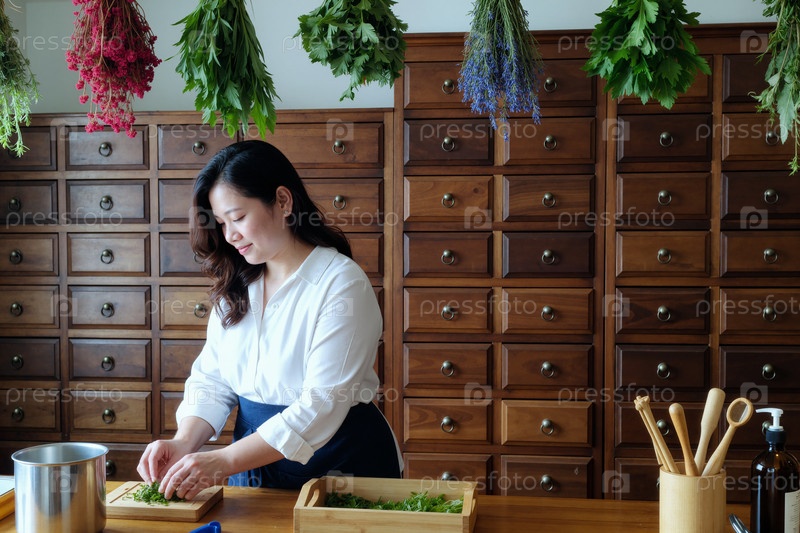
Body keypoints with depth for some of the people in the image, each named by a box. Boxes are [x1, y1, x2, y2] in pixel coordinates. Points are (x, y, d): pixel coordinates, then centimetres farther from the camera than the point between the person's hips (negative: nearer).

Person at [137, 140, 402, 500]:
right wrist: (184, 442, -13)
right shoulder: (236, 285, 8)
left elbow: (321, 406, -20)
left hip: (339, 465, -5)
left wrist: (224, 462, -25)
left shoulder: (342, 283, -14)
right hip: (255, 461, 5)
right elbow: (211, 379, 6)